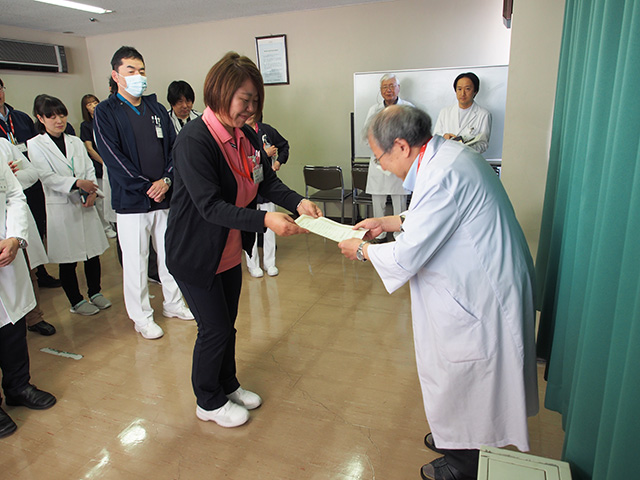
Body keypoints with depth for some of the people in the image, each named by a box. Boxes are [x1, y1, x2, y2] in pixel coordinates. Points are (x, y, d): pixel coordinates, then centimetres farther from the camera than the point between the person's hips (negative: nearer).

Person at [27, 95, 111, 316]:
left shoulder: (76, 142, 11)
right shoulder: (35, 145, -2)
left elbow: (90, 169, 6)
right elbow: (47, 176, -11)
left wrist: (92, 192, -10)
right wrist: (77, 183, -21)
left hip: (86, 205, 4)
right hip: (61, 208, -4)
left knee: (93, 252, 10)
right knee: (67, 260, 5)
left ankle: (95, 293, 28)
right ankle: (77, 302, 21)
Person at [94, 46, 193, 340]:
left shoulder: (156, 109, 12)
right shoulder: (106, 112, -2)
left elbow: (174, 147, 7)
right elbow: (112, 156, -10)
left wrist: (167, 179, -10)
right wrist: (146, 186, -15)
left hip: (165, 195, 5)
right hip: (132, 201, -4)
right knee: (136, 261, 3)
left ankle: (173, 304, 31)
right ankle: (141, 317, 19)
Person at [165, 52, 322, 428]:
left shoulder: (247, 136, -1)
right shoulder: (194, 140, -24)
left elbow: (267, 181, 4)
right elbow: (210, 206, -30)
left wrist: (298, 202, -15)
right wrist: (264, 220, -39)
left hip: (230, 250, 7)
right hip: (196, 255, -7)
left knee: (227, 325, 21)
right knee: (215, 329, 5)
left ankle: (228, 385, 44)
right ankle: (209, 403, 31)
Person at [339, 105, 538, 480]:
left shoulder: (443, 176, -29)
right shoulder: (448, 154, 4)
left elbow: (406, 256, -25)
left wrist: (362, 249, -7)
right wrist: (390, 222, 11)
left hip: (482, 296, -10)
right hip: (477, 285, 10)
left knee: (461, 376, 10)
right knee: (458, 372, 24)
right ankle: (455, 436, 46)